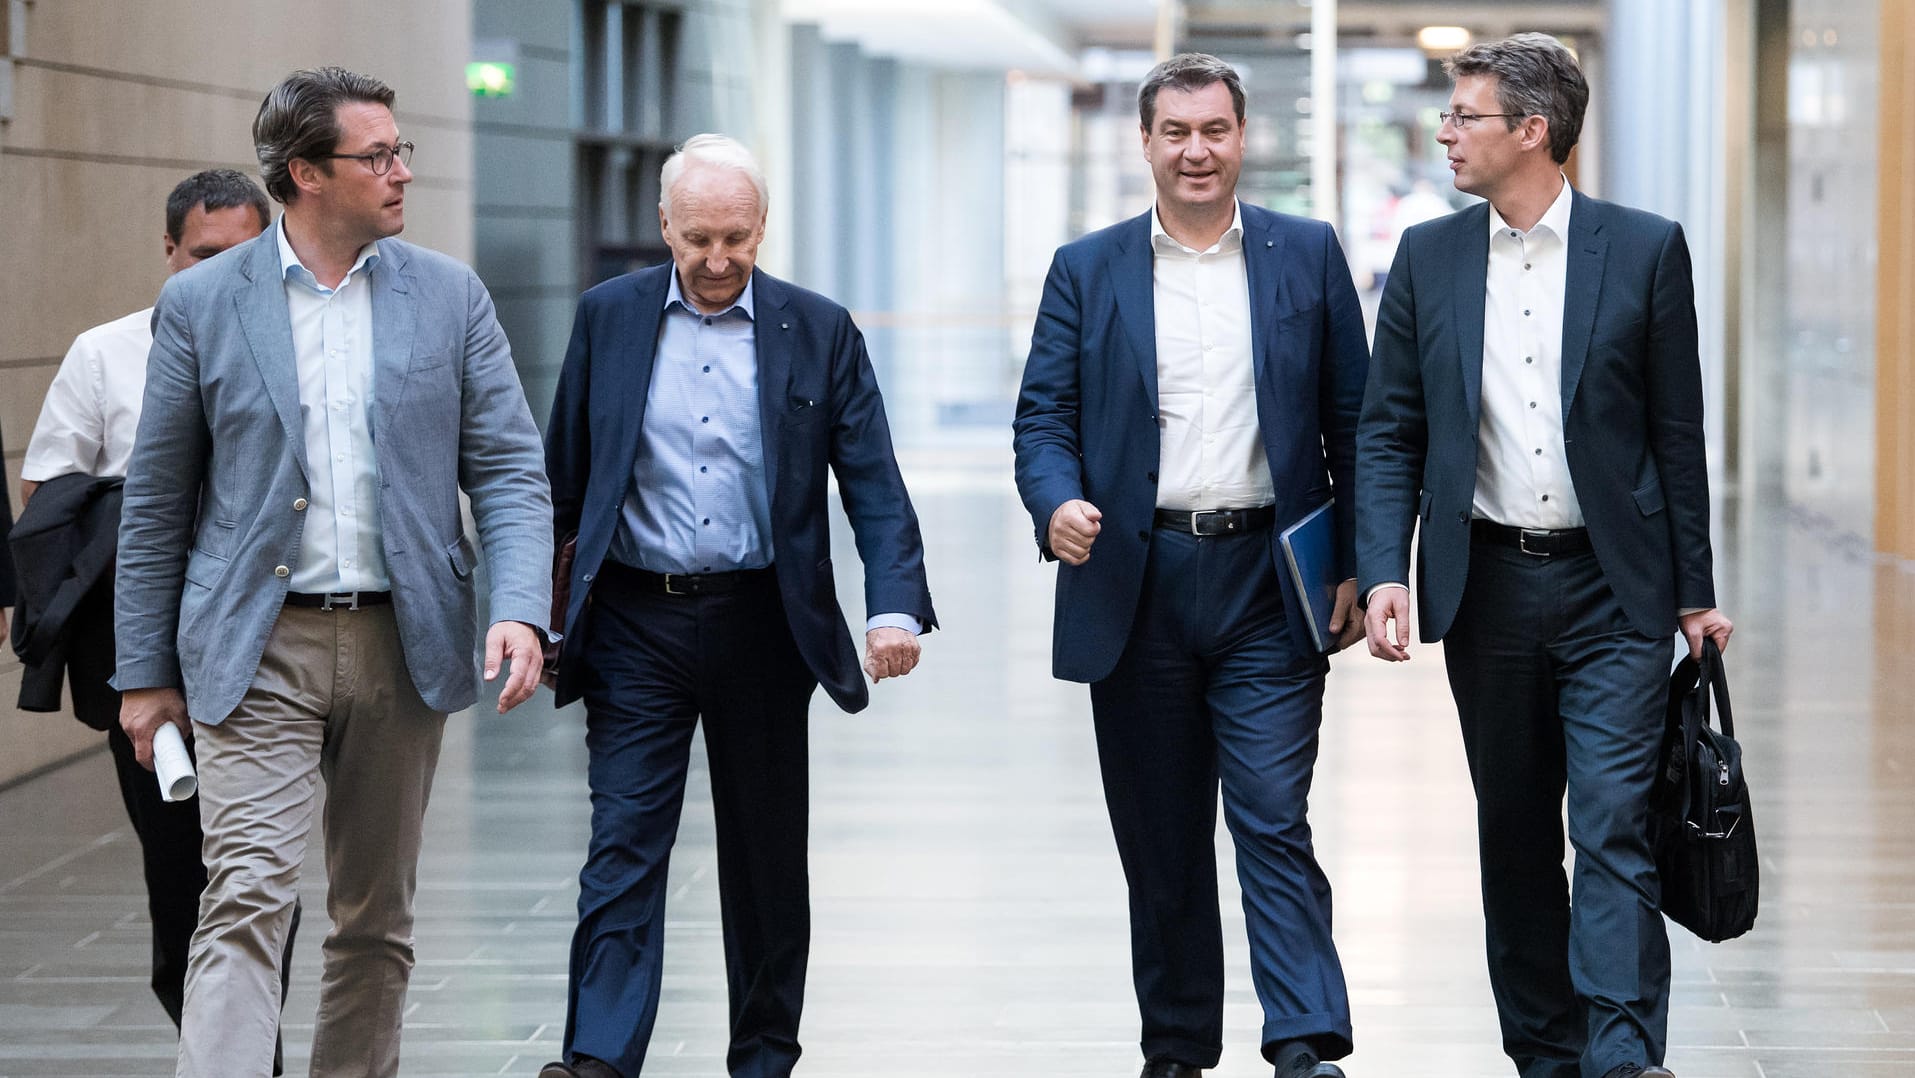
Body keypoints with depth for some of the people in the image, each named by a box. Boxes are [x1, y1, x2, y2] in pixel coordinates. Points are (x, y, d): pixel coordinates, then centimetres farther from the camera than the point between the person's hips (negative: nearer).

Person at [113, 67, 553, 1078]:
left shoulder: (449, 296, 5)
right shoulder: (201, 302, 0)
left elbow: (509, 469, 4)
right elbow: (156, 501, 5)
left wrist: (520, 609, -13)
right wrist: (144, 673, 5)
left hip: (402, 646, 3)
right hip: (258, 650, -3)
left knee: (376, 918, 11)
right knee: (246, 899, -14)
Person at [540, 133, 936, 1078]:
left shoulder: (819, 332, 1)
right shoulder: (609, 317, 3)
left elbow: (874, 488, -2)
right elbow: (563, 478, 7)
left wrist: (894, 607, -16)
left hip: (761, 624, 1)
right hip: (636, 621, 0)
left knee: (766, 858, 10)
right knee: (623, 847, -8)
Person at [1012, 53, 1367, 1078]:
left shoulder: (1308, 255, 6)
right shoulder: (1086, 271, 8)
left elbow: (1352, 417, 7)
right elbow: (1043, 415, 4)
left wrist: (1356, 565, 0)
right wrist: (1056, 502, -17)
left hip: (1269, 587, -2)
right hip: (1138, 587, 2)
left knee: (1274, 823, -9)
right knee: (1159, 841, 8)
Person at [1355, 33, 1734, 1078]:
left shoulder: (1645, 249, -1)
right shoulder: (1428, 257, 6)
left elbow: (1677, 431, 2)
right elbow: (1388, 432, 6)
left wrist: (1693, 591, 3)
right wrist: (1384, 571, -6)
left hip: (1611, 591, -3)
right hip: (1488, 587, 3)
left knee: (1613, 826, -11)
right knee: (1515, 834, 10)